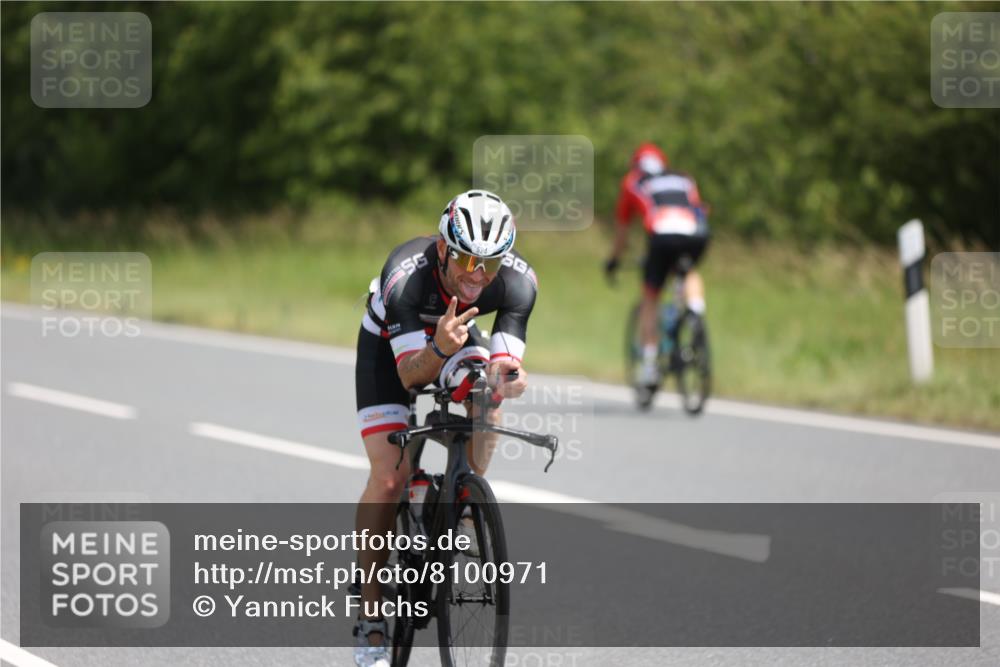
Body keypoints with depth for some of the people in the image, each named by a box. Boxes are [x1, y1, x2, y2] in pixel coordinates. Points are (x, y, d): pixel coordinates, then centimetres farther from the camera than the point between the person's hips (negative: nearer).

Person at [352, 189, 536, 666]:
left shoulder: (518, 282, -32)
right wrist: (440, 349, -61)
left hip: (453, 333, 3)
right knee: (389, 477, -14)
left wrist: (507, 376, -57)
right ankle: (370, 615, -3)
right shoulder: (406, 277, -40)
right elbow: (410, 375, -41)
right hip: (389, 343, -3)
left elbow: (507, 368, -34)